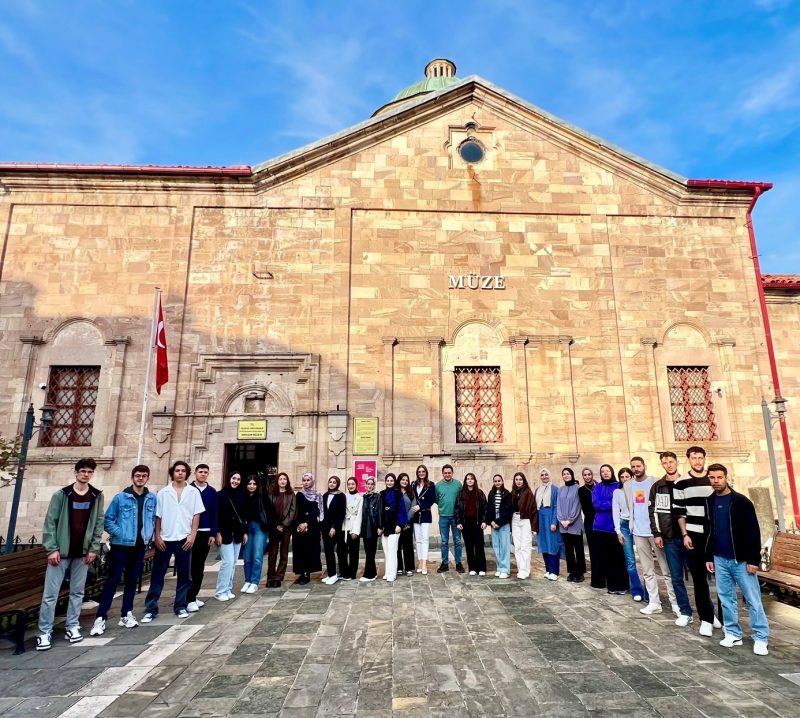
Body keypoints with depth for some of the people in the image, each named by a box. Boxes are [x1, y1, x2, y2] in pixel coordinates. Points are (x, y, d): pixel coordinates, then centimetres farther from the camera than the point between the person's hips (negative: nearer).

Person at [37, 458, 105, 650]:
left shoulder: (97, 496, 2)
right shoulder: (61, 495, -5)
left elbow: (99, 523, 3)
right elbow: (50, 522, -5)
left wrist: (94, 548, -2)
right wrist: (52, 549, -11)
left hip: (83, 553, 2)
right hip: (61, 552, -2)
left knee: (77, 592, 10)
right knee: (50, 593, 1)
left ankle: (73, 626, 20)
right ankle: (45, 632, 10)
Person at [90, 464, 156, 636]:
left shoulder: (152, 499, 3)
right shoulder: (120, 497, -6)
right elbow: (108, 520, -3)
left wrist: (149, 535, 0)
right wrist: (119, 533, -12)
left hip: (140, 546, 4)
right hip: (121, 545, -3)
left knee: (132, 581, 12)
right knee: (112, 581, -3)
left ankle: (127, 615, 22)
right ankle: (100, 618, 2)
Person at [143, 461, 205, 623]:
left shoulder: (193, 492, 2)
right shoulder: (163, 492, 3)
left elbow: (196, 515, 2)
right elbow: (158, 516, 3)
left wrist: (192, 535, -5)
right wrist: (157, 537, -3)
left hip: (184, 538, 1)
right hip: (165, 538, 0)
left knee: (184, 575, 8)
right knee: (157, 575, 3)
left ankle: (180, 606, 19)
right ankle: (150, 609, 11)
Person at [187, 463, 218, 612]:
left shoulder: (212, 492, 5)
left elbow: (214, 514, 7)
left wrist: (213, 534, 1)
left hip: (206, 533, 4)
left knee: (200, 566, 10)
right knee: (191, 566, -2)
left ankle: (194, 596, 20)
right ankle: (189, 599, 2)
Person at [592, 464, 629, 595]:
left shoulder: (619, 486, 3)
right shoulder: (598, 487, 10)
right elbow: (596, 503, -2)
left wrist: (604, 504, -13)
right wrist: (612, 504, -11)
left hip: (616, 525, -3)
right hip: (602, 525, 3)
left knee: (619, 556, -1)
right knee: (606, 556, 7)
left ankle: (622, 585, 9)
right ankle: (611, 585, 16)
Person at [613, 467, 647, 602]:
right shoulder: (617, 492, 11)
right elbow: (615, 512, 8)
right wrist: (618, 531, 1)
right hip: (625, 525, 1)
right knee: (630, 561, -1)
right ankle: (637, 591, 8)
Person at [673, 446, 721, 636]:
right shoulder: (681, 483, 0)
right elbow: (679, 512, 1)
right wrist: (684, 535, -5)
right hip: (693, 535, -2)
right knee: (699, 578, 3)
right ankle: (706, 618, 10)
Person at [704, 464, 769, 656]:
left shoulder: (741, 501, -10)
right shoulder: (709, 503, 5)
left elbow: (753, 531, -10)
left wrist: (754, 559, -14)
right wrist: (708, 557, 10)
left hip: (742, 560, -4)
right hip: (720, 560, 5)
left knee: (753, 599, 2)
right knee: (726, 598, 10)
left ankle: (761, 638, 14)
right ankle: (733, 634, 21)